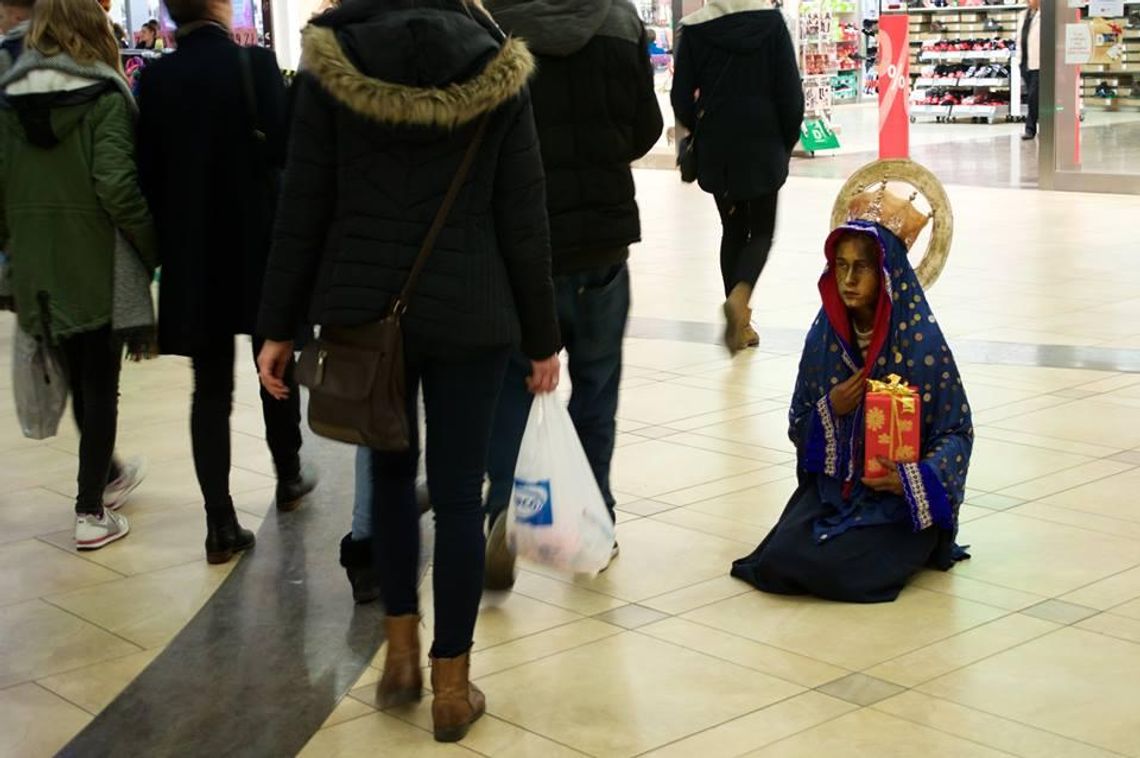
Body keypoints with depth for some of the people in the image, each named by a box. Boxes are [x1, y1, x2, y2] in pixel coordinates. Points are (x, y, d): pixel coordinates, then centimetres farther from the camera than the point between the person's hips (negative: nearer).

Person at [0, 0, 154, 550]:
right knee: (100, 388, 7)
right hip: (98, 268, -5)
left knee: (79, 380, 22)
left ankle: (107, 475, 41)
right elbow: (115, 184, -21)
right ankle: (92, 512, 9)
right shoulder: (104, 98, -11)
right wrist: (152, 250, -11)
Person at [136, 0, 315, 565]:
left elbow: (148, 169, 0)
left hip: (192, 252, 2)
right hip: (259, 243, -2)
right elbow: (283, 149, -15)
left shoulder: (155, 78, -2)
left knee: (211, 387, 6)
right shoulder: (255, 64, -11)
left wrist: (168, 240, 10)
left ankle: (221, 524, 2)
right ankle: (288, 477, 37)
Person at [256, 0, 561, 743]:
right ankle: (452, 686, 12)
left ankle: (402, 649, 22)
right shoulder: (496, 68, -4)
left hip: (363, 306, 1)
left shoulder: (331, 62, -3)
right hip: (469, 314, -1)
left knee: (390, 471, 21)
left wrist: (279, 325, 5)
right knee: (459, 494, 5)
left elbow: (302, 209, -3)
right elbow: (524, 220, -2)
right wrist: (542, 336, 6)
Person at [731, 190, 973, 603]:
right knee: (776, 563, -17)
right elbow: (798, 426, 8)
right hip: (831, 489, 4)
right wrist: (828, 411, -15)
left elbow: (956, 431, -8)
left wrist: (913, 478, -25)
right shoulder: (824, 334, 0)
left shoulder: (921, 340, -14)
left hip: (899, 501, -4)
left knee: (830, 569, -25)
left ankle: (912, 549, 6)